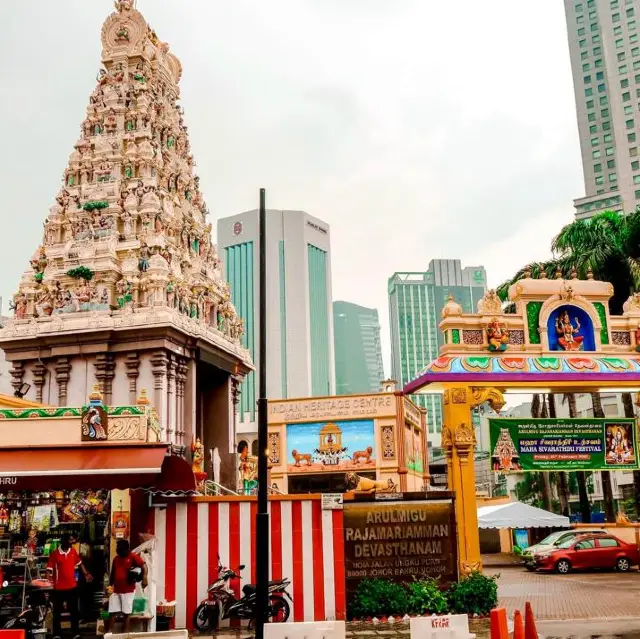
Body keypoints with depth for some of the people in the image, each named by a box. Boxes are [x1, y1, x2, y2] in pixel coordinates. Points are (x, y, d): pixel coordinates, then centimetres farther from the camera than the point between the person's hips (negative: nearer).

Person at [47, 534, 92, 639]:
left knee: (74, 610, 11)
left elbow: (79, 563, 14)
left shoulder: (73, 552, 2)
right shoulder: (55, 553, -12)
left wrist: (86, 574, 6)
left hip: (72, 586, 4)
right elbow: (50, 569, -13)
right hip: (59, 587, -4)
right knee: (57, 611, 9)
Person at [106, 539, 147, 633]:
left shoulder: (133, 556, -6)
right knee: (111, 612, 4)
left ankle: (125, 632, 7)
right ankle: (108, 632, 9)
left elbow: (143, 565, -16)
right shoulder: (116, 558, 12)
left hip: (128, 590, -5)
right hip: (116, 590, 5)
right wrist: (110, 586, 10)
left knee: (126, 613, 1)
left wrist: (144, 578, -32)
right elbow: (112, 574, 20)